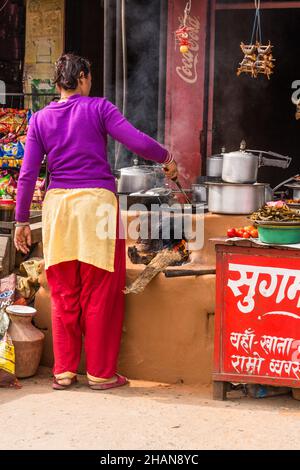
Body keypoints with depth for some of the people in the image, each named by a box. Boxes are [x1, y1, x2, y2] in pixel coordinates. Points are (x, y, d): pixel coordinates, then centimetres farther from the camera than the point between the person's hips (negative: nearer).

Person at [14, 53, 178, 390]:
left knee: (63, 294, 11)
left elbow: (28, 175, 5)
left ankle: (64, 371, 17)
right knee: (100, 293, 5)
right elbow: (138, 142, -7)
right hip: (97, 201, -3)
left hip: (58, 203, 3)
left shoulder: (40, 119, 8)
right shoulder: (99, 109, 1)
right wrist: (166, 159, 11)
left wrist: (22, 220, 11)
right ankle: (100, 372, 11)